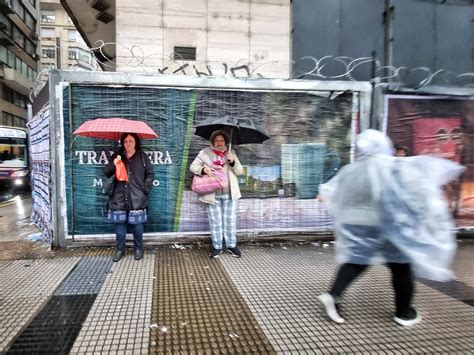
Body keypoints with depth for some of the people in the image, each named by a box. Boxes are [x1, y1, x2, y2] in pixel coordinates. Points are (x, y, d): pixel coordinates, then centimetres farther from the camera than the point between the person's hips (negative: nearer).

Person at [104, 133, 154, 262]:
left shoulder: (142, 157, 3)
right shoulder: (116, 156, 9)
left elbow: (150, 174, 6)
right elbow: (106, 173, 6)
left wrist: (145, 189, -3)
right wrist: (113, 165, -15)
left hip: (136, 198, -2)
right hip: (119, 197, 2)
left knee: (137, 225, 3)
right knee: (119, 224, 6)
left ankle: (139, 249, 20)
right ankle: (120, 249, 22)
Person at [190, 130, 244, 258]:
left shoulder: (231, 154, 9)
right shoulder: (205, 153, 1)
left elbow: (240, 171, 7)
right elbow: (193, 167, 0)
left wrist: (232, 162, -12)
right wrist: (203, 169, -20)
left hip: (229, 194, 2)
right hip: (212, 194, -2)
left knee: (230, 221, 9)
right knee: (215, 222, 6)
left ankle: (231, 245, 22)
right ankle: (217, 246, 18)